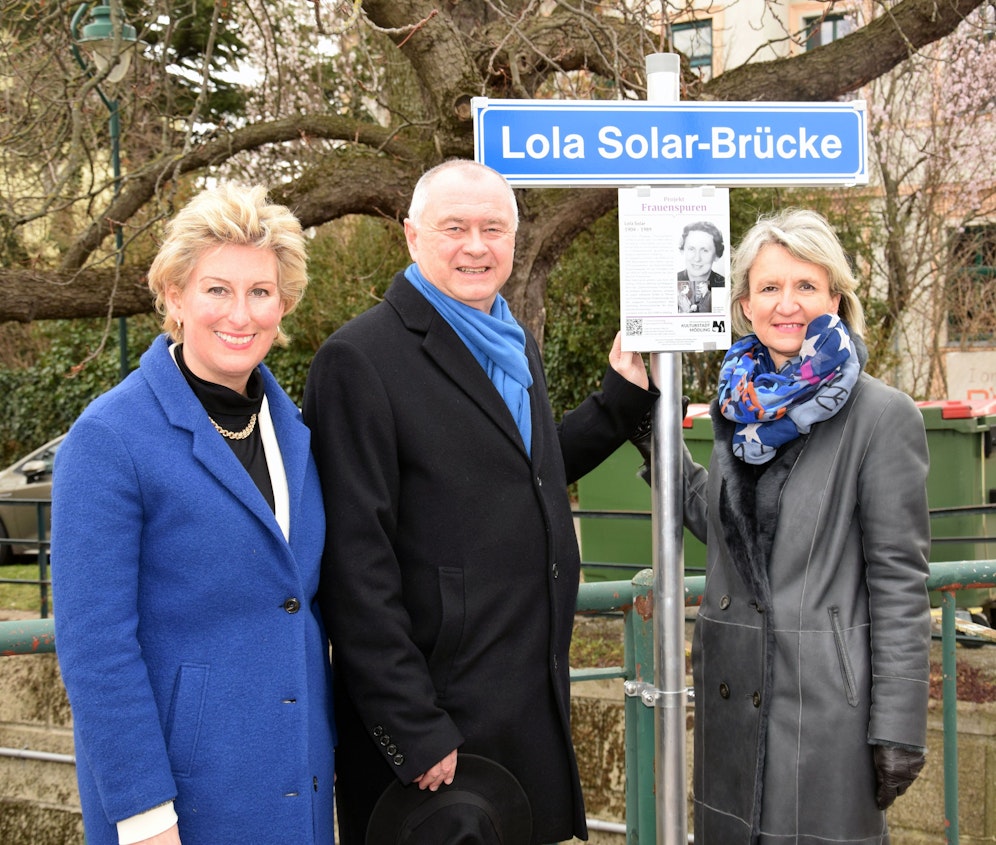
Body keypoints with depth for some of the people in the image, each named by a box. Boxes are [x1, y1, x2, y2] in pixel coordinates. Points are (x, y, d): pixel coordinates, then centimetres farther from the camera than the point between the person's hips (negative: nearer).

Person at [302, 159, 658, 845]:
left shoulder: (517, 344, 11)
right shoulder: (360, 359, -14)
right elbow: (356, 564, -17)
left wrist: (624, 394, 14)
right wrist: (414, 732, -18)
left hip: (538, 704, 8)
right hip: (436, 718, -7)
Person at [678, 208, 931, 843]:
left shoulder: (883, 416, -10)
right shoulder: (742, 406, 9)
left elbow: (899, 583, -11)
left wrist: (898, 729, -14)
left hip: (826, 697, -6)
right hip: (732, 694, 6)